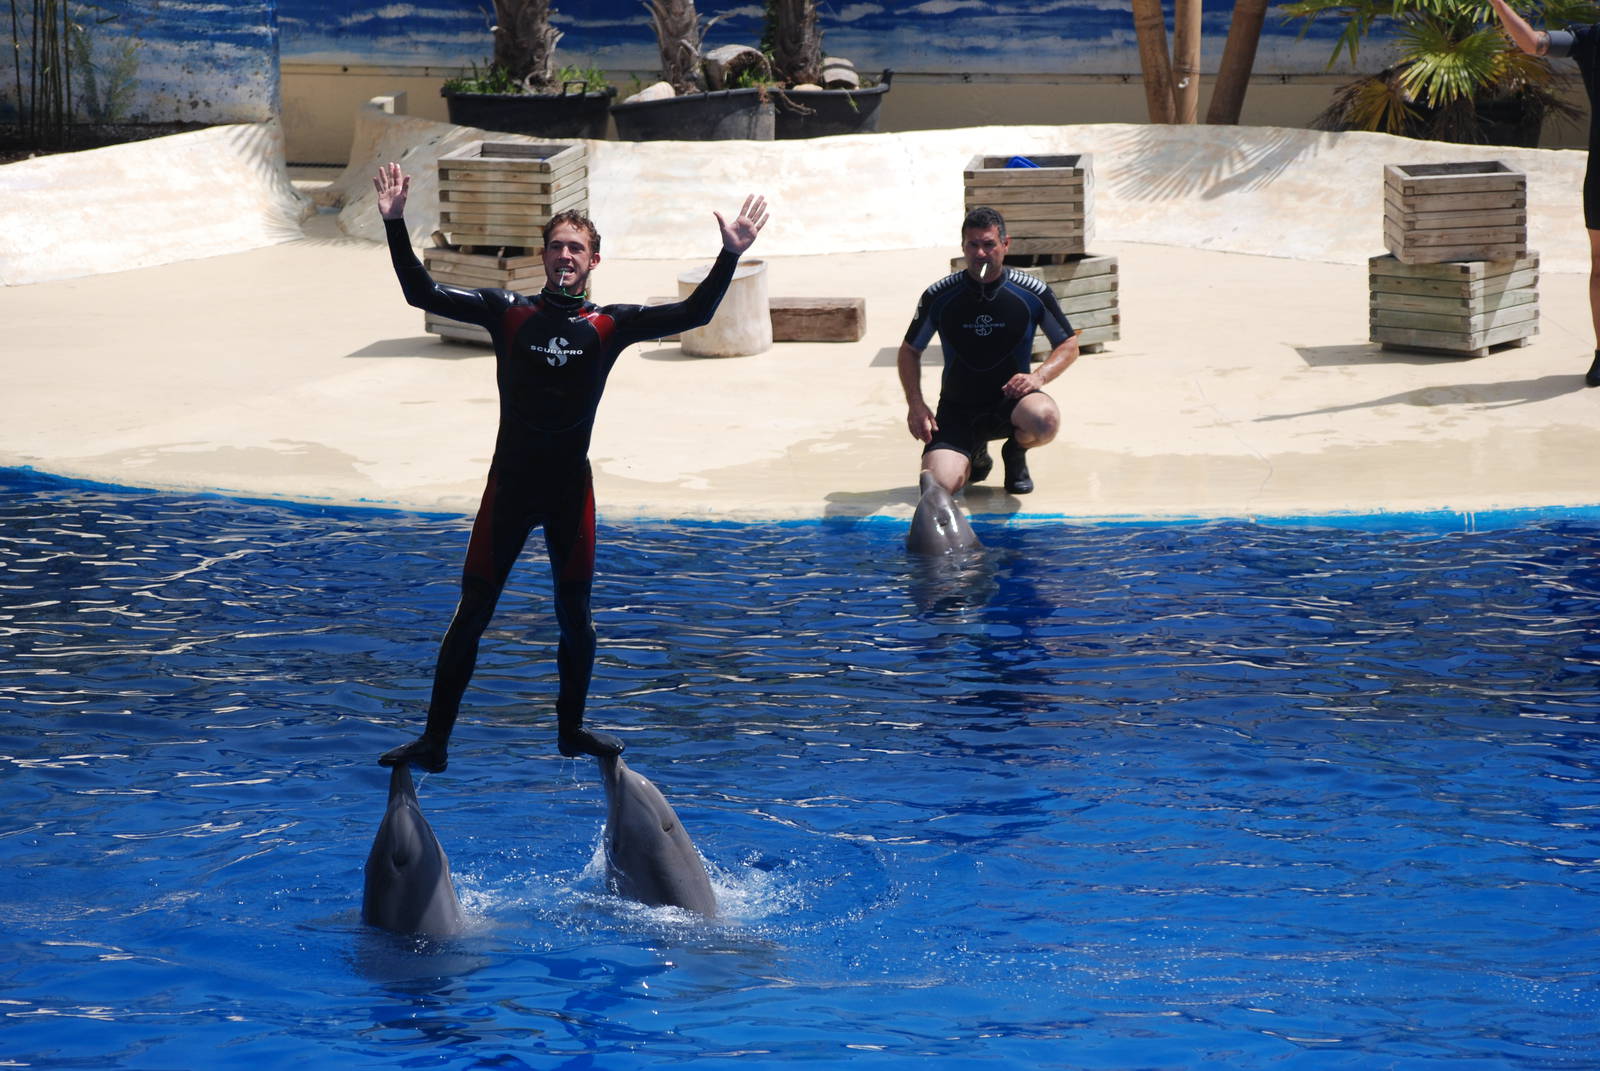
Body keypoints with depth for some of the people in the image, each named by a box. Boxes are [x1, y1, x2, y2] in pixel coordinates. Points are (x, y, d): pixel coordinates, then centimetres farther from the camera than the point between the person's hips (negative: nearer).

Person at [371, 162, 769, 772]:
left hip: (571, 491, 1)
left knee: (574, 618, 12)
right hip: (509, 487, -1)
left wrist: (730, 257, -17)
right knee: (471, 614, 1)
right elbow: (422, 293, -5)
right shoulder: (509, 313, -2)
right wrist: (395, 225, -14)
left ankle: (571, 731, 31)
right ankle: (434, 741, 6)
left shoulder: (610, 326, 0)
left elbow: (693, 314, -6)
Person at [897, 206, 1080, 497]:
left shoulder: (1032, 293, -6)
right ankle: (976, 455, 16)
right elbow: (910, 350, 9)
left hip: (1011, 399, -1)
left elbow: (1069, 345, 5)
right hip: (957, 410, 1)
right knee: (939, 483, -24)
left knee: (1045, 420, -37)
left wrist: (1039, 376, -16)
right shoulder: (939, 296, -5)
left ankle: (1016, 453, 4)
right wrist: (915, 404, -6)